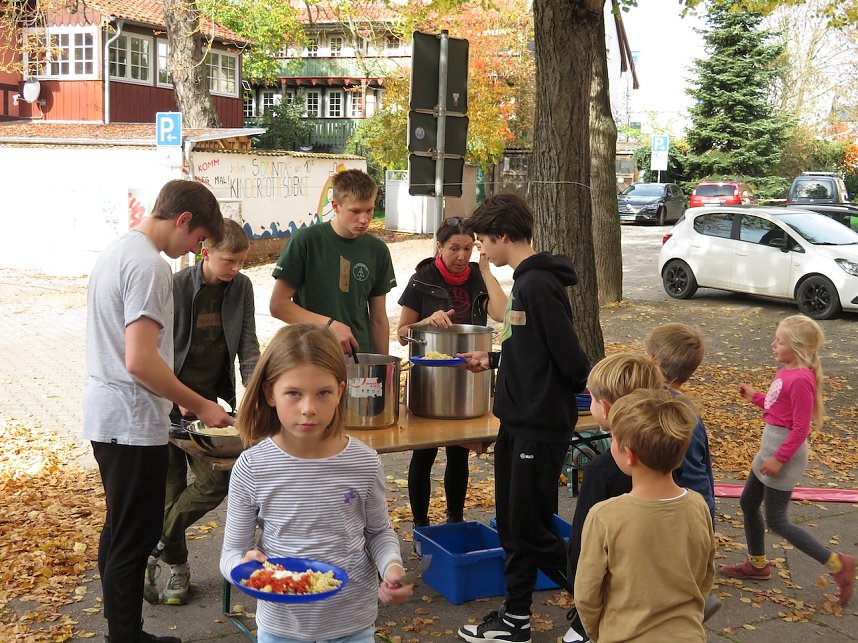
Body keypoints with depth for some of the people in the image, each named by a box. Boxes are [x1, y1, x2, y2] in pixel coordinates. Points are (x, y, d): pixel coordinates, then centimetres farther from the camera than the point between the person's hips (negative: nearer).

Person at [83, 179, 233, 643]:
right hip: (133, 423, -10)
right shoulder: (149, 265, -19)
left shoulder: (116, 251, 12)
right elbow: (140, 361, -26)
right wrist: (198, 405, -16)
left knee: (118, 531, 18)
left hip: (105, 415, 10)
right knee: (134, 540, -1)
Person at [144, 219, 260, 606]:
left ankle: (155, 547, 10)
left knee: (217, 481, -6)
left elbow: (248, 345, 3)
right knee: (171, 487, 1)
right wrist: (181, 399, -17)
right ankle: (177, 567, 19)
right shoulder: (175, 288, -12)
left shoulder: (241, 287, 2)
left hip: (210, 400, 4)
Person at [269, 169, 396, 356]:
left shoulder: (377, 251, 5)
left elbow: (378, 319, 10)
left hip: (361, 359, 4)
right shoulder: (306, 241, -8)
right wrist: (329, 324, -17)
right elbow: (277, 304, -9)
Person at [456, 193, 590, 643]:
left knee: (531, 530, 0)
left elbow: (568, 357, -21)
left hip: (542, 426, -10)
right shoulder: (525, 281, 10)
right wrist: (491, 359, 21)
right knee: (513, 526, 16)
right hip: (517, 421, 10)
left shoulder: (538, 285, -21)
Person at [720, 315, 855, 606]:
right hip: (771, 446, 10)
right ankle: (757, 564, 35)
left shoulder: (800, 380, -25)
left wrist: (779, 458, -20)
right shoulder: (787, 371, 3)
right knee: (748, 503, 18)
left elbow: (801, 427, -23)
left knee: (776, 521, -1)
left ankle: (837, 563, 8)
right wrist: (754, 397, 19)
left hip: (786, 450, -10)